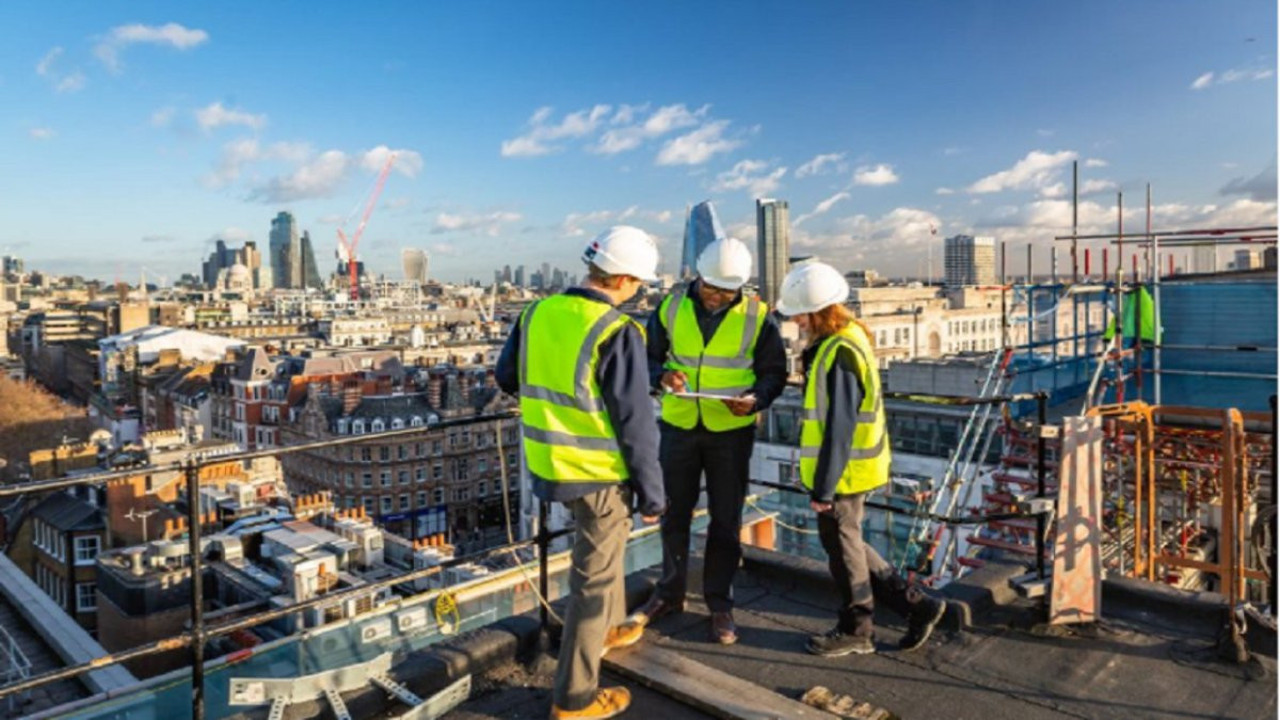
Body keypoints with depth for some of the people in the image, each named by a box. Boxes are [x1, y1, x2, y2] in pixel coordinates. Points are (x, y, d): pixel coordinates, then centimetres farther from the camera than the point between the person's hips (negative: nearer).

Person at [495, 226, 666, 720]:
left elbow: (507, 378, 14)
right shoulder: (617, 332, -21)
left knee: (601, 547, 30)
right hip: (599, 474, -7)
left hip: (550, 466, 7)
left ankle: (608, 629, 50)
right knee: (593, 578, 8)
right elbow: (636, 424, -19)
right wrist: (652, 491, -8)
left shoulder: (538, 313, 0)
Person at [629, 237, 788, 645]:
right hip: (678, 427, 2)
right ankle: (670, 592, 32)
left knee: (725, 521, 7)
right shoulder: (671, 308, -3)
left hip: (731, 431, -1)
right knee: (674, 514, 14)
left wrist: (756, 399, -19)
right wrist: (662, 376, -17)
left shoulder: (756, 317, -6)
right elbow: (649, 358, 5)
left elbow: (774, 372, 1)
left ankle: (720, 604, 22)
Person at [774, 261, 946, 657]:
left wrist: (823, 488, -18)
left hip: (844, 472, -10)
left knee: (842, 545, 7)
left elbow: (838, 429, -24)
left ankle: (856, 630, 27)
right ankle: (915, 604, 26)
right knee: (843, 542, 20)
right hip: (848, 466, 10)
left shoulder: (839, 354, -25)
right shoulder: (844, 338, 7)